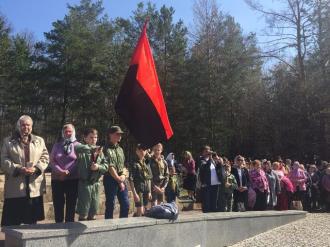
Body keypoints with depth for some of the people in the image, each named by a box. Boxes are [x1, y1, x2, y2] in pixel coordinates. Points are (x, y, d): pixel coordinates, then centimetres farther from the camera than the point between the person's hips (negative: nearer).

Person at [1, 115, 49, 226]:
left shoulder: (39, 140, 13)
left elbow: (45, 157, 7)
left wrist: (35, 168, -11)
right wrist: (18, 169, -15)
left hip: (34, 187, 2)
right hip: (15, 187, -2)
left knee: (32, 220, 10)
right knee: (13, 221, 2)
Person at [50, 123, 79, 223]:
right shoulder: (57, 145, 10)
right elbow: (52, 161, 3)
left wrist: (68, 172, -14)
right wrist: (61, 172, -12)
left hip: (73, 179, -2)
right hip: (57, 179, 2)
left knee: (71, 205, 6)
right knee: (58, 205, 6)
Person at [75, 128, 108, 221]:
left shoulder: (99, 151, 8)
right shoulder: (82, 151, -6)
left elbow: (106, 166, 7)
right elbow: (76, 148, -30)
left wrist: (98, 167, -13)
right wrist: (92, 148, -32)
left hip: (96, 184, 5)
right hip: (84, 183, -5)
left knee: (93, 213, 15)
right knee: (83, 214, 3)